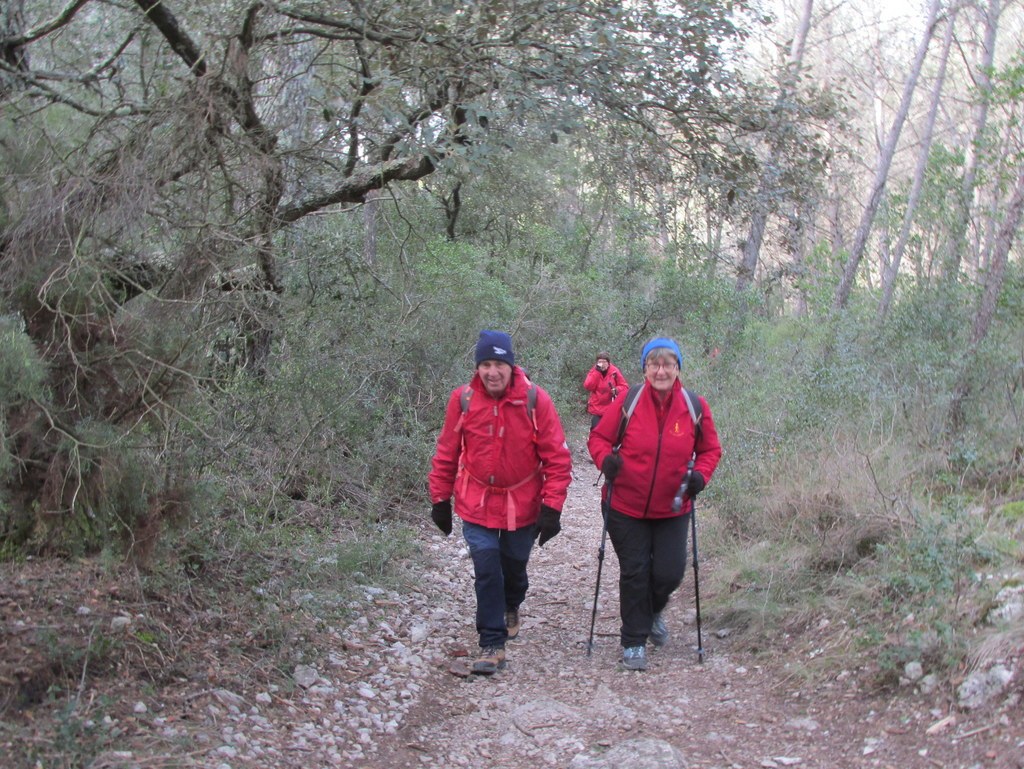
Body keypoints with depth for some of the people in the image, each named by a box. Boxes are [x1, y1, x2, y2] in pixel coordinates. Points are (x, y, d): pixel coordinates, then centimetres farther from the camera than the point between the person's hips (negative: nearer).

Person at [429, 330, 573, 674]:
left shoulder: (535, 400, -16)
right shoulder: (462, 399, -12)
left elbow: (557, 457, -12)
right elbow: (446, 453, 0)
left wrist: (551, 506, -15)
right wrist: (440, 500, 5)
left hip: (522, 504, 0)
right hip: (476, 503, 0)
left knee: (514, 565, 17)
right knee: (486, 569, -8)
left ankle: (511, 606, 50)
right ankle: (492, 644, 5)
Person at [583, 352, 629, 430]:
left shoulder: (614, 372, -6)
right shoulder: (593, 371, -1)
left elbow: (625, 387, -1)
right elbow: (588, 387, -15)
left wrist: (616, 390, -22)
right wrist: (597, 372, -18)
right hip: (596, 409, 1)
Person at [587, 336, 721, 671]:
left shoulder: (695, 406, -5)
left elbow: (710, 449, 7)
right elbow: (599, 437, 0)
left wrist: (700, 474, -11)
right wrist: (606, 459, -20)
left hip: (672, 510, 2)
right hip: (626, 508, -2)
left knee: (669, 573, 2)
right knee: (634, 573, 2)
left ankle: (652, 611, 38)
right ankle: (634, 642, 20)